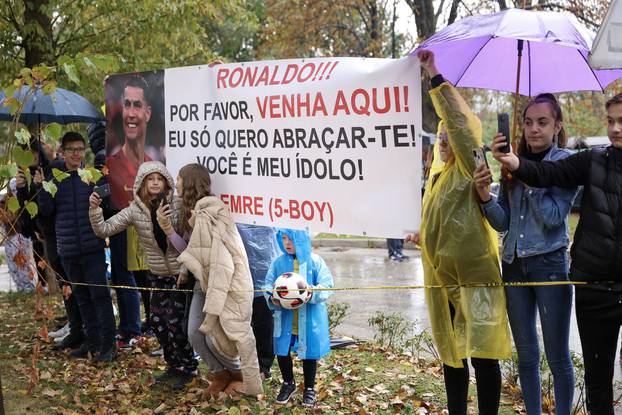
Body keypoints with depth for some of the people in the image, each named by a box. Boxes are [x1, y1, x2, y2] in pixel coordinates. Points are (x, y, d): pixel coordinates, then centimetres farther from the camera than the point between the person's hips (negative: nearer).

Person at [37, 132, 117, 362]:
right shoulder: (54, 177, 7)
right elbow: (46, 210, 4)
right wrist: (41, 187, -9)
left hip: (92, 246, -4)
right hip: (68, 248, 4)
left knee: (99, 293, -4)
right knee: (82, 296, 14)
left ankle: (108, 344, 3)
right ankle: (92, 341, 24)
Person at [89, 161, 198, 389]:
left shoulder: (178, 205, -15)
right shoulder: (134, 210, -5)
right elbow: (104, 229, -5)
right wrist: (95, 208, -19)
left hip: (180, 273, -4)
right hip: (158, 275, 5)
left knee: (174, 321, -7)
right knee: (159, 321, 7)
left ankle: (188, 368, 12)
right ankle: (174, 365, 27)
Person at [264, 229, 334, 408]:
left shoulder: (315, 261, -8)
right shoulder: (279, 262, 0)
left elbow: (327, 285, -10)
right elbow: (268, 284, 5)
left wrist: (313, 293, -28)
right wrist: (271, 297, -15)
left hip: (310, 318, -2)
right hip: (285, 318, 3)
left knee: (309, 353, 8)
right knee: (282, 351, 7)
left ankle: (309, 388, 27)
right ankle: (288, 383, 32)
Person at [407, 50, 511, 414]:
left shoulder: (469, 169, -6)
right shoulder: (437, 177, 17)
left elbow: (463, 122, -22)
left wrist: (436, 76, -21)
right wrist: (422, 237, 12)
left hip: (474, 275, -8)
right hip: (441, 277, 8)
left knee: (482, 354, -5)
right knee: (451, 355, 14)